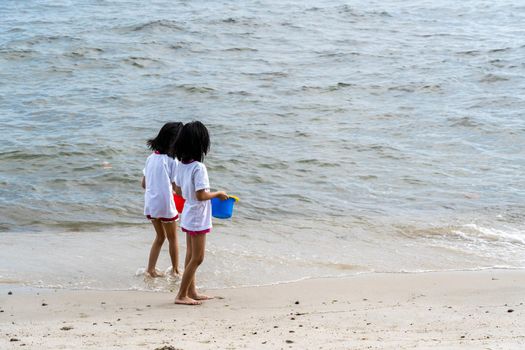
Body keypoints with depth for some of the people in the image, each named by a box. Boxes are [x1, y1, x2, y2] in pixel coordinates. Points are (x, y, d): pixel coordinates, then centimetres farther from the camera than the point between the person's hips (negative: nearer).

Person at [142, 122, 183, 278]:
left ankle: (150, 268, 18)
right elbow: (177, 186, -12)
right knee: (173, 238, 14)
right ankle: (175, 270, 24)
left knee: (160, 236, 22)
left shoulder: (151, 158, 5)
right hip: (166, 206, -6)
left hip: (150, 204, 6)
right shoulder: (172, 160, -14)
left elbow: (144, 184, 11)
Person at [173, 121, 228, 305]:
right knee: (197, 258, 1)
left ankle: (191, 292, 26)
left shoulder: (181, 164, 1)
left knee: (191, 256, 17)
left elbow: (178, 191, 9)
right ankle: (182, 295, 4)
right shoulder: (199, 167, -24)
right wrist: (217, 194, -11)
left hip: (188, 215, 9)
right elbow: (201, 195, -25)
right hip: (198, 218, -9)